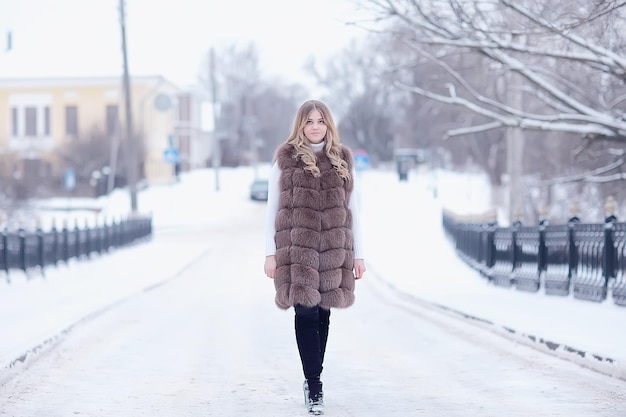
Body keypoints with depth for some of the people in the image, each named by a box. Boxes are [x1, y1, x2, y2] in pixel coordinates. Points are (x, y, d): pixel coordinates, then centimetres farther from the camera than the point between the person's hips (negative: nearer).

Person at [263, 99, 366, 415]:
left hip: (333, 250, 3)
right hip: (296, 248, -2)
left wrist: (358, 254, 9)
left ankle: (312, 379, 21)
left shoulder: (342, 160, 11)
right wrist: (270, 253, -1)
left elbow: (352, 209, 13)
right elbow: (272, 208, 5)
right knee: (306, 313, -10)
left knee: (322, 314, 7)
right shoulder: (286, 159, 5)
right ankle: (314, 387, -8)